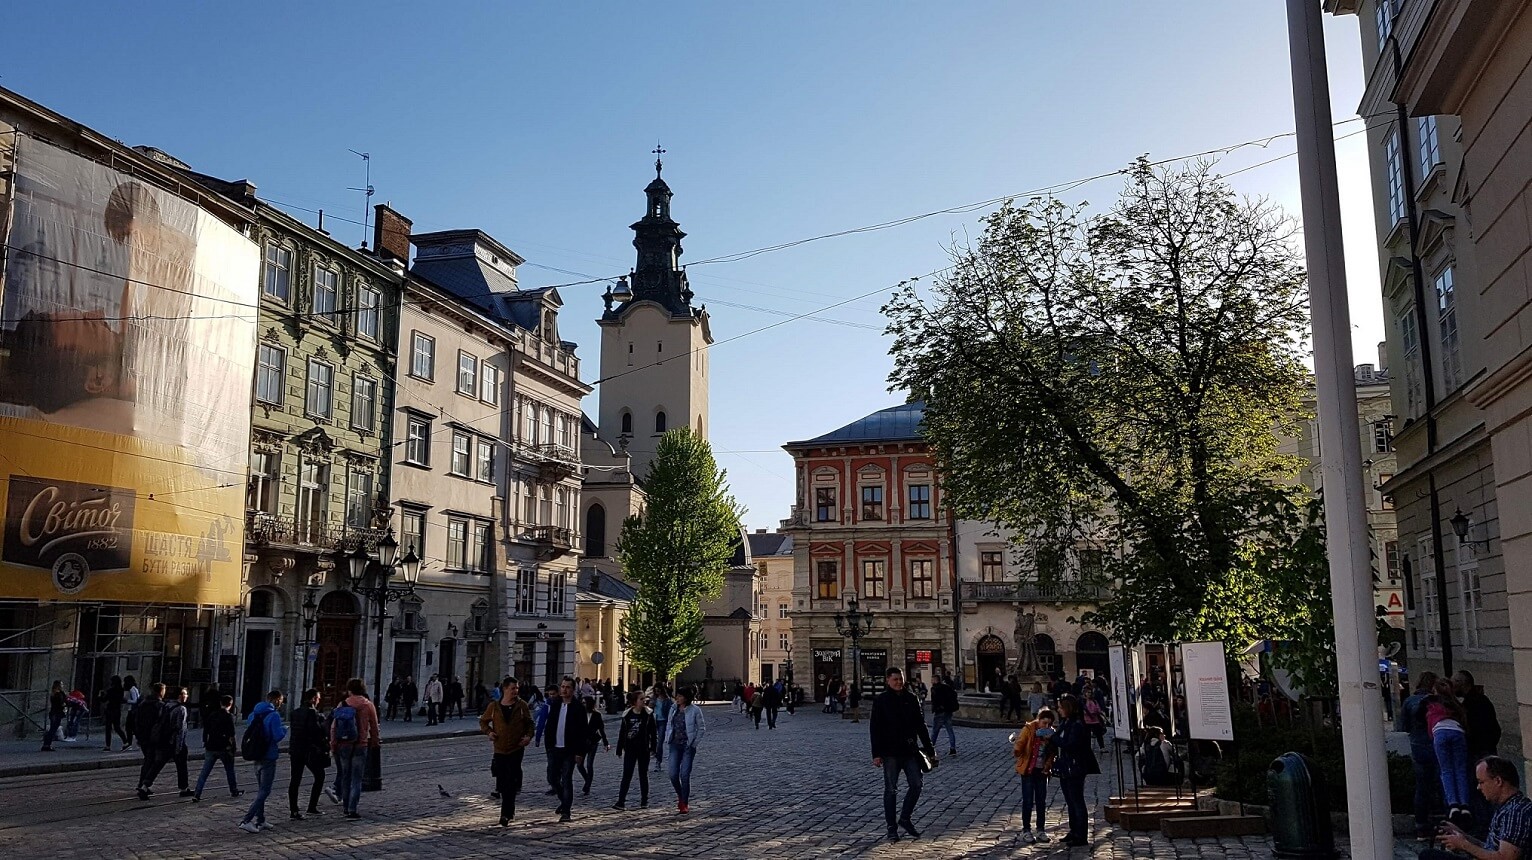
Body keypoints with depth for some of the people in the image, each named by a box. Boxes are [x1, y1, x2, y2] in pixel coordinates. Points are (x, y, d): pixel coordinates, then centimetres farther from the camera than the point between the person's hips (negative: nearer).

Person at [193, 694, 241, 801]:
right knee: (230, 770, 13)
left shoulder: (212, 714, 8)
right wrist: (230, 746, -7)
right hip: (223, 748, -4)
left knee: (204, 772, 2)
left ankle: (196, 795, -7)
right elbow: (231, 735, -14)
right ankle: (234, 791, 23)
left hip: (210, 748, 4)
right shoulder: (229, 716, -9)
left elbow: (205, 731, 12)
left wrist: (205, 745, 18)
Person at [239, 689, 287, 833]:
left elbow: (249, 732, 17)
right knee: (264, 791, -4)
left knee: (261, 789, 18)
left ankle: (260, 821, 23)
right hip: (268, 757, -8)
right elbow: (278, 736, -20)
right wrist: (284, 729, 0)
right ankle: (247, 820, -13)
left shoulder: (254, 714, 8)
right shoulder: (274, 715, -16)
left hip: (256, 756, 8)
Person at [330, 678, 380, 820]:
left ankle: (346, 806, 23)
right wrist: (375, 743, 14)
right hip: (361, 745, -2)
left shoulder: (342, 705, -3)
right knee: (356, 778, 2)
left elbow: (333, 727, -2)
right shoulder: (368, 705, -5)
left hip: (343, 745, 2)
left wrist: (333, 745, 6)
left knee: (345, 776, 16)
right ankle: (352, 809, -4)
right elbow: (374, 727, 1)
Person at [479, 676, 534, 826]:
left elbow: (529, 723, 10)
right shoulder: (494, 706, 1)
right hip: (500, 750, 2)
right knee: (502, 782, 5)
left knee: (511, 782, -6)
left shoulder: (521, 705, -1)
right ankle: (510, 812, 23)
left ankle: (506, 814, -3)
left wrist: (529, 736, -7)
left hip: (516, 749, -2)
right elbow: (483, 721, 14)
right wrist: (489, 732, -4)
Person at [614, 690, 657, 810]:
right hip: (630, 749, 0)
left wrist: (653, 747, -5)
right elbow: (622, 733, 4)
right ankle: (621, 801, -2)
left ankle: (644, 801, 18)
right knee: (626, 776, -2)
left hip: (644, 750, 0)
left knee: (643, 775, 9)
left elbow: (653, 732, 0)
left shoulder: (648, 714, -3)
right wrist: (619, 750, 4)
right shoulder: (627, 715, 0)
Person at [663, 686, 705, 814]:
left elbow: (702, 727, -2)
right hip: (675, 745, 4)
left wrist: (695, 743, -7)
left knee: (685, 775, -3)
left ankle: (685, 803, 11)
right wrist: (667, 740, 6)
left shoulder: (695, 710, -8)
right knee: (673, 774, -3)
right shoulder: (674, 709, 6)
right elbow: (669, 725, 15)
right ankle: (680, 796, 23)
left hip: (688, 746, -4)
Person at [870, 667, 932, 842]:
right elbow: (874, 728, -5)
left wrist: (928, 748, 9)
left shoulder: (911, 699, 7)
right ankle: (892, 827, 11)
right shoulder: (880, 700, -4)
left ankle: (905, 818, 21)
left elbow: (920, 725, 12)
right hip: (890, 752, -4)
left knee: (916, 785, 2)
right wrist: (876, 754, -11)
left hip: (910, 750, 4)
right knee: (891, 790, 2)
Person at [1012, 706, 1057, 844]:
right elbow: (1020, 744, -18)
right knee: (1028, 801, -1)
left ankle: (1040, 830, 19)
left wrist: (1048, 765, -8)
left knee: (1042, 802, 9)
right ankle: (1026, 830, 8)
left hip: (1042, 771, 4)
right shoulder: (1028, 729, -12)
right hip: (1028, 770, -4)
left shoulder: (1051, 733, 0)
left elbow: (1052, 752, 7)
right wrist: (1016, 751, -40)